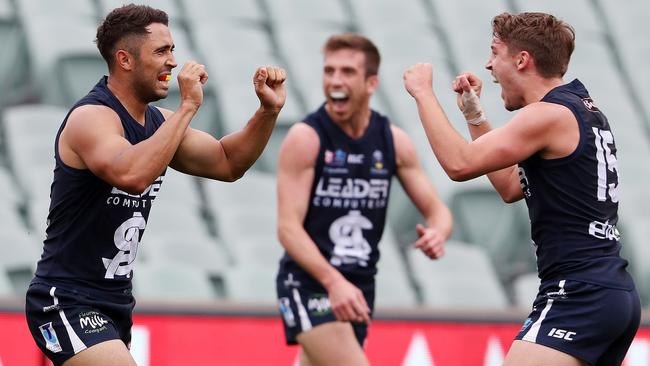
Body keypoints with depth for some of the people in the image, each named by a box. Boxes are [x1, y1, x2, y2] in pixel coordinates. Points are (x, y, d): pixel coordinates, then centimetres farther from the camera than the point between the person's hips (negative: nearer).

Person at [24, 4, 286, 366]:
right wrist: (188, 106, -31)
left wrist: (269, 111, 1)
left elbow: (227, 162, 17)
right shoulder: (91, 117, -18)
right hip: (68, 304, -10)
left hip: (114, 305, 10)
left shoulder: (157, 121, 10)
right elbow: (132, 175, -37)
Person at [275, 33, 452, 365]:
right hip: (309, 284, -6)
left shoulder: (393, 141, 4)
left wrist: (437, 233, -17)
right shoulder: (306, 138, -11)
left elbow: (436, 209, 9)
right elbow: (288, 227, -16)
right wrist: (333, 281, -30)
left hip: (358, 289, 6)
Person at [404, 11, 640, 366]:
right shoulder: (583, 111, 18)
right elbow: (511, 187, 27)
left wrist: (423, 92, -3)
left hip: (578, 296, -10)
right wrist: (474, 115, 25)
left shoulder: (550, 114, -11)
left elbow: (460, 164, -15)